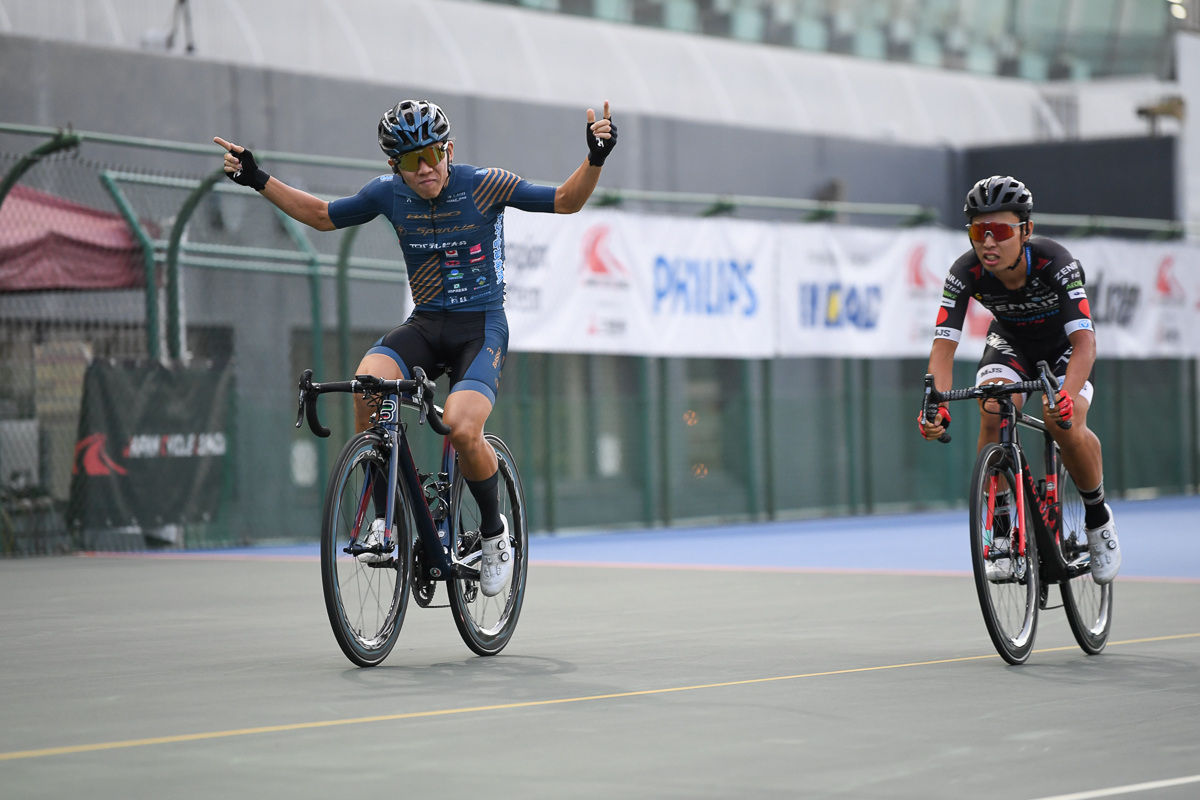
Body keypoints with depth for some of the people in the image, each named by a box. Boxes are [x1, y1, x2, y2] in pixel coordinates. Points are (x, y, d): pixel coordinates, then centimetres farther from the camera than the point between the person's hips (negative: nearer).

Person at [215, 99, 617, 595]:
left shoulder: (483, 185, -10)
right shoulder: (389, 194, -1)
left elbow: (566, 201, -4)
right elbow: (323, 216, 15)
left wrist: (595, 160, -22)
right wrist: (259, 181, 8)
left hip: (481, 328, -3)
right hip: (424, 326, 3)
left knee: (461, 429, -29)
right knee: (368, 380, -30)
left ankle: (494, 529, 1)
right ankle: (384, 517, -14)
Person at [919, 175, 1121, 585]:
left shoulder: (1055, 263, -35)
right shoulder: (966, 272, -27)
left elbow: (1084, 341, -42)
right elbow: (943, 344, -32)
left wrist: (1067, 396, -60)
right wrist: (938, 406, -50)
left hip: (1064, 347, -2)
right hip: (1010, 344, 2)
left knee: (1065, 423, -29)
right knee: (994, 411, -28)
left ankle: (1098, 517, -2)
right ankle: (1000, 526, -13)